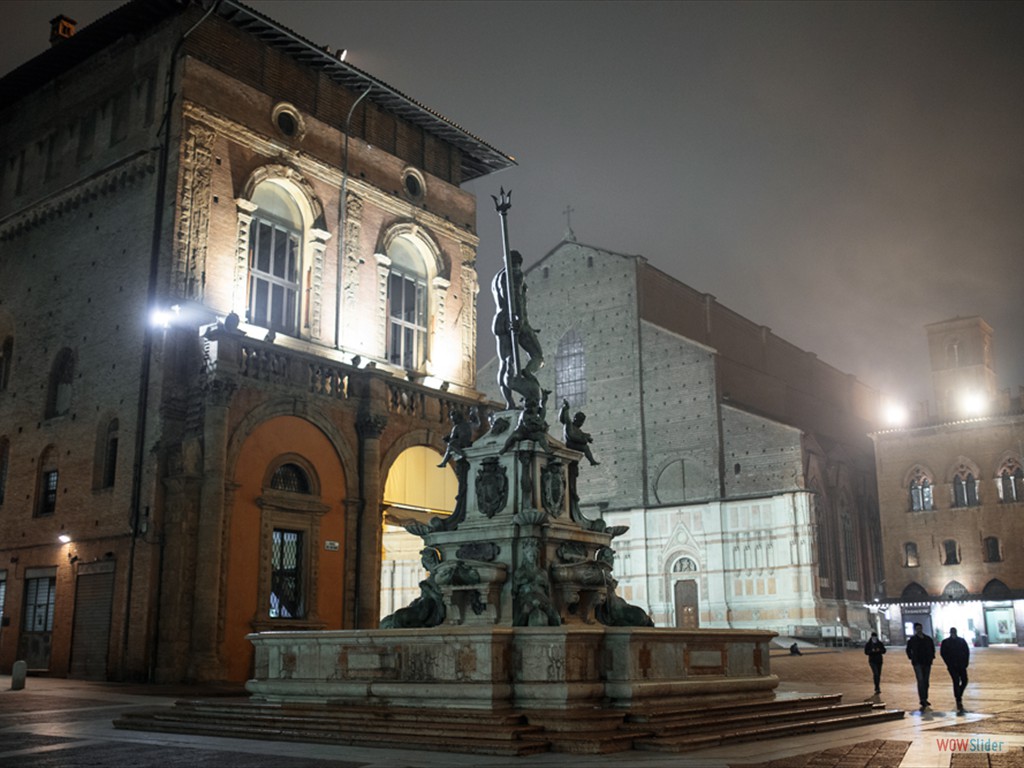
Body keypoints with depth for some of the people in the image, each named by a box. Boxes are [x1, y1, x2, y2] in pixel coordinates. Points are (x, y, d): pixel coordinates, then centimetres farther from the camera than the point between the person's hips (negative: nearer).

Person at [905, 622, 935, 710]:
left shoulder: (928, 639, 6)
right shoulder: (912, 640, -1)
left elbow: (932, 649, 20)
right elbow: (908, 650, 11)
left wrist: (931, 657, 8)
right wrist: (911, 657, 0)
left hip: (927, 663, 4)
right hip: (917, 663, -4)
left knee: (926, 681, 10)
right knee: (920, 680, -15)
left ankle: (925, 699, 20)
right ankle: (922, 700, -21)